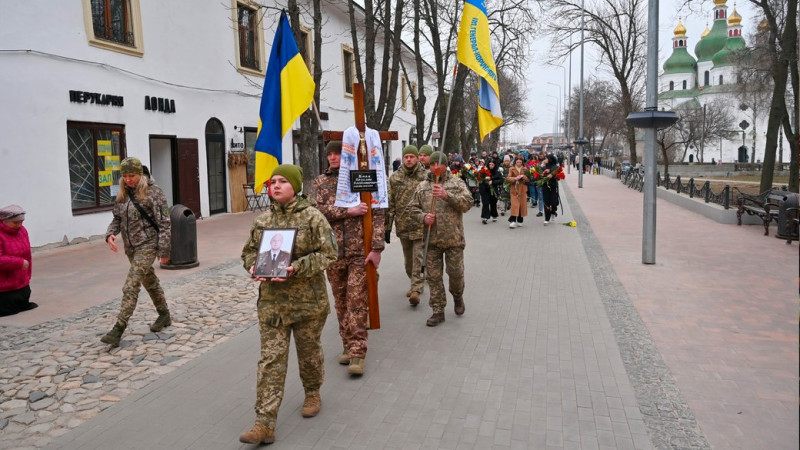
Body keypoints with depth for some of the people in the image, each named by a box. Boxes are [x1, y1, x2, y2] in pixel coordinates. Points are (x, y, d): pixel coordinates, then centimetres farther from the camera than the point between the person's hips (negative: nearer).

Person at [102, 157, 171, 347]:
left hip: (147, 245, -7)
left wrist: (164, 250, -15)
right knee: (149, 281, 19)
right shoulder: (123, 194, 7)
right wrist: (110, 234, -8)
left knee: (130, 287, -12)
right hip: (130, 247, 7)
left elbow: (164, 223, -13)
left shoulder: (152, 192, -13)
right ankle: (164, 315, 36)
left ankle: (118, 330, -9)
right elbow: (116, 218, 14)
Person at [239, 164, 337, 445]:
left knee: (309, 351, 16)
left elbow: (328, 254, -12)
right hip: (271, 300, 3)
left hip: (308, 300, -3)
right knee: (271, 358, 0)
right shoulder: (262, 221, 4)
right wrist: (253, 267, -9)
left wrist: (297, 268, -23)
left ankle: (312, 393, 43)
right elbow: (249, 251, 14)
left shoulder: (313, 217, -9)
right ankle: (265, 423, 2)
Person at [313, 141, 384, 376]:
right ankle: (348, 345, 25)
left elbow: (378, 215, -6)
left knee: (357, 301, -5)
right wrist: (348, 211, -18)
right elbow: (318, 210, -7)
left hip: (359, 251, -3)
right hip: (333, 251, 4)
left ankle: (357, 352, 0)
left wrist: (377, 248, -13)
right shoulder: (320, 182, 8)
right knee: (340, 301, 11)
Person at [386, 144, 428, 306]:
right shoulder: (394, 178, 5)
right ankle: (414, 284, 32)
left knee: (418, 257, -9)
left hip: (421, 225, -4)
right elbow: (390, 204, 6)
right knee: (408, 259, 15)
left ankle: (416, 289, -8)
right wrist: (387, 226, 4)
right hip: (403, 225, 4)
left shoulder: (426, 177, -3)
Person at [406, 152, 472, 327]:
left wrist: (447, 196, -22)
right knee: (434, 276, 4)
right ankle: (438, 311, 14)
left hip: (453, 239, -2)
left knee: (456, 272, 6)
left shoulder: (457, 184, 3)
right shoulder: (422, 187, 8)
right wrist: (423, 217, -10)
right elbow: (411, 208, 9)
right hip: (431, 239, 2)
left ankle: (458, 297, 37)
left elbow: (467, 203, -10)